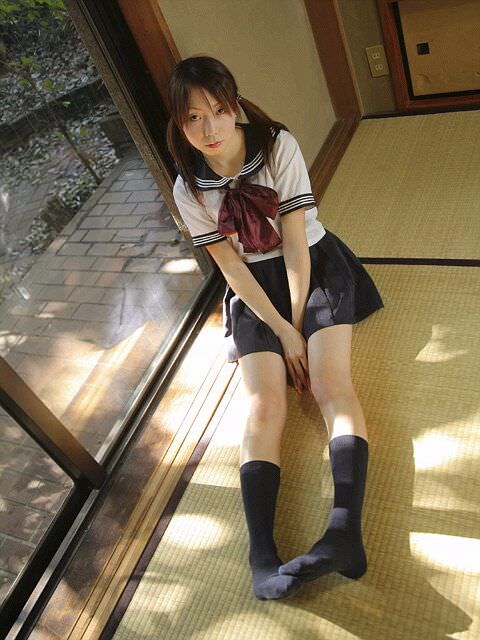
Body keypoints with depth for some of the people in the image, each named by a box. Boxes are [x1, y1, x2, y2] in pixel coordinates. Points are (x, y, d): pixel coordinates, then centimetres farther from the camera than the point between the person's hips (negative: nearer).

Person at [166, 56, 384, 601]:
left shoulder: (278, 145, -10)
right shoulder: (189, 188, -5)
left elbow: (295, 243, -12)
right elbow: (231, 267, -6)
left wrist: (299, 322, -12)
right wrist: (283, 331, -13)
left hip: (314, 267, 0)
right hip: (254, 287, 1)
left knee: (332, 383, -24)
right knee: (263, 404, -19)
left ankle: (345, 528, -35)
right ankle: (262, 557, -28)